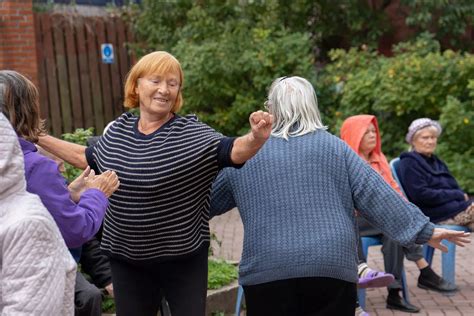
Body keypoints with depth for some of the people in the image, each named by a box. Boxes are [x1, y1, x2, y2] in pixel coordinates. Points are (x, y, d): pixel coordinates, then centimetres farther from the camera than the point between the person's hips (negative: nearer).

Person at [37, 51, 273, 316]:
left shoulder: (192, 134, -14)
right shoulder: (117, 130, 1)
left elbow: (233, 151, -28)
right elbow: (88, 158, 18)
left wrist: (256, 139, -50)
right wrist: (39, 138, 20)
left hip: (182, 258, -4)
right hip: (126, 259, 4)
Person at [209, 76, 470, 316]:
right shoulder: (334, 147, 4)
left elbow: (207, 199, 18)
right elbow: (375, 195, -1)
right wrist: (424, 230, 4)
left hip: (267, 271, 0)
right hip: (332, 267, 0)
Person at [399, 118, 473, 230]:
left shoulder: (437, 162, 25)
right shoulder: (409, 163, -2)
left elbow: (455, 188, 17)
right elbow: (421, 195, -13)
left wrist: (463, 196, -8)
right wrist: (457, 195, -9)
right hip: (434, 215, -7)